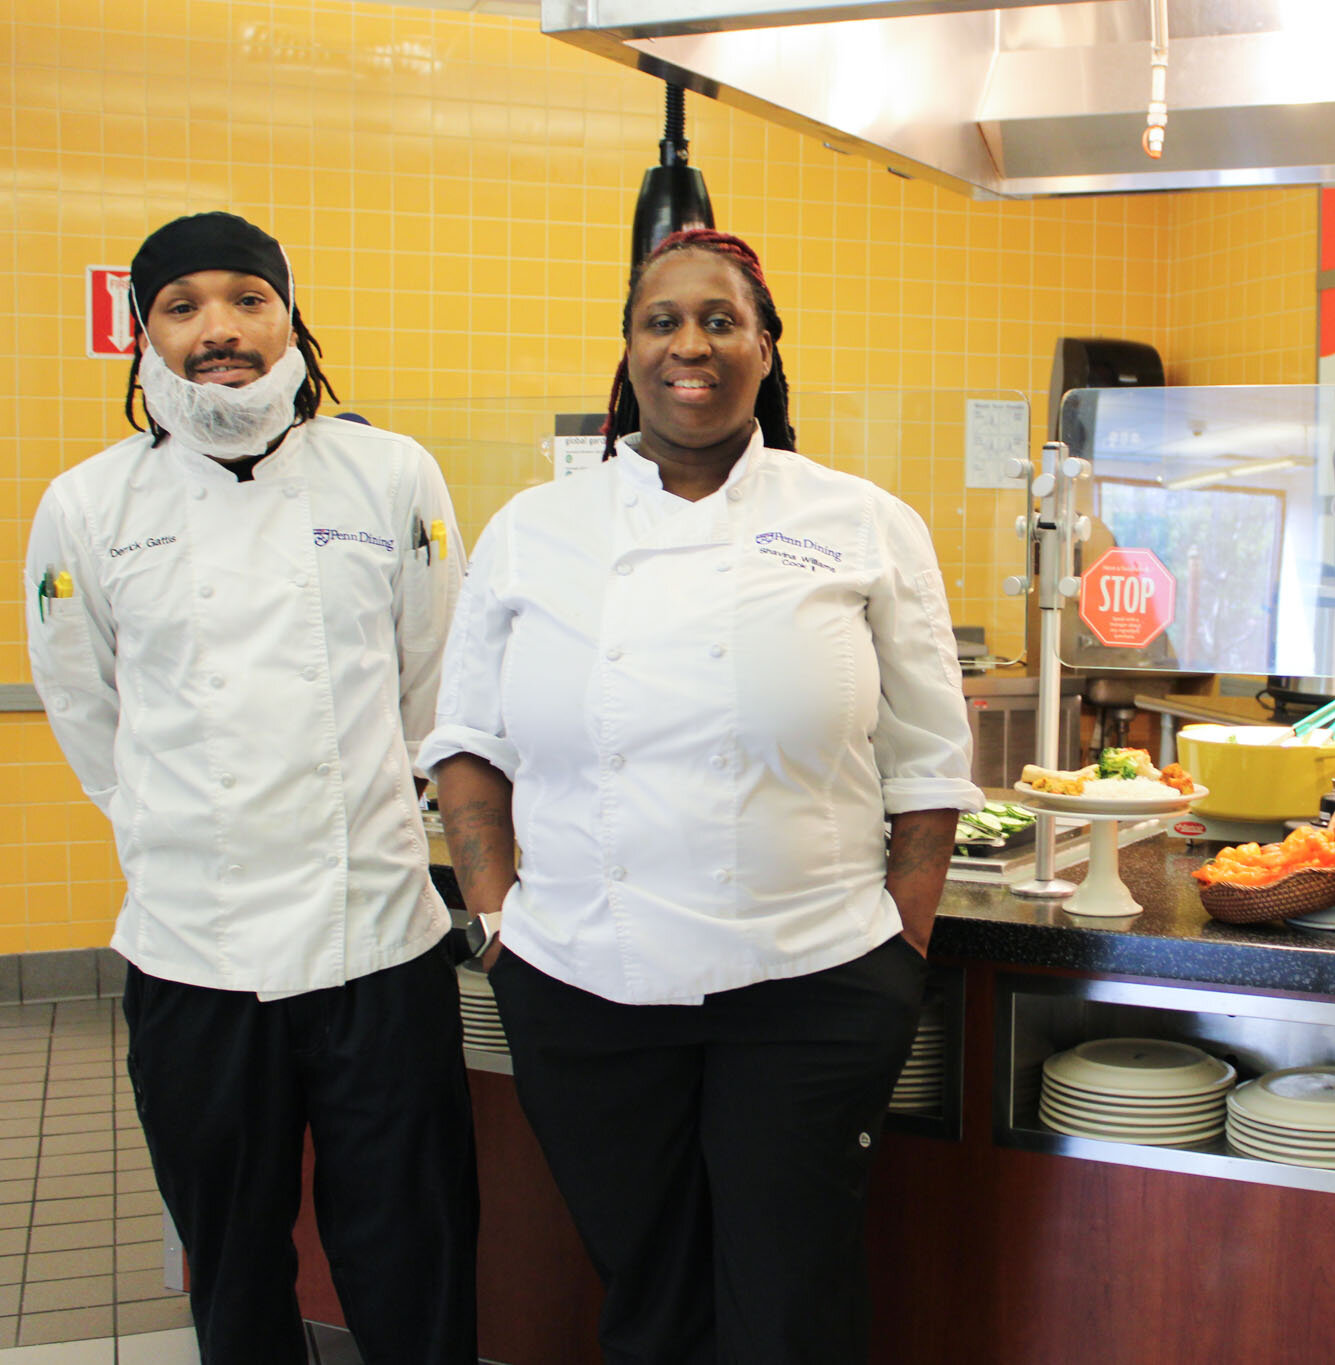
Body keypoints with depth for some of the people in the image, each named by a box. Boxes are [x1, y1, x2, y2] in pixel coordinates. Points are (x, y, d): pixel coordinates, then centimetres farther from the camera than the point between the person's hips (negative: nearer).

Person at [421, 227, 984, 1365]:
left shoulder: (865, 527, 0)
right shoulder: (531, 531, 4)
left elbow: (927, 764, 3)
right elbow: (466, 739, 11)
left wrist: (904, 950, -1)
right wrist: (495, 911, 3)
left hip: (811, 986, -1)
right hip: (579, 989, 2)